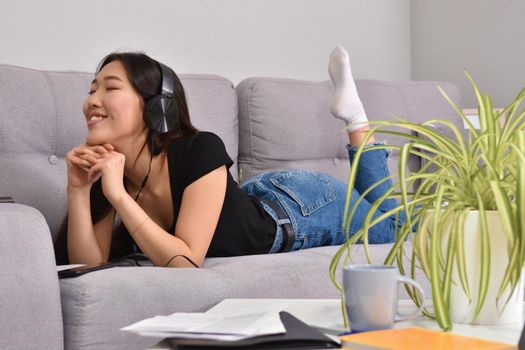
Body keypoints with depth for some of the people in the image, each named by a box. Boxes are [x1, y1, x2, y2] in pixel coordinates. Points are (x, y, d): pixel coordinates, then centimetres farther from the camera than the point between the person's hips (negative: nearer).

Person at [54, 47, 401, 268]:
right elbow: (91, 266, -25)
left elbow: (185, 261, -42)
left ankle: (355, 118, 33)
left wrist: (119, 195, -48)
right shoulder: (110, 173, -22)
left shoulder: (201, 152, -39)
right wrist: (78, 190, -37)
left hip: (304, 207, -5)